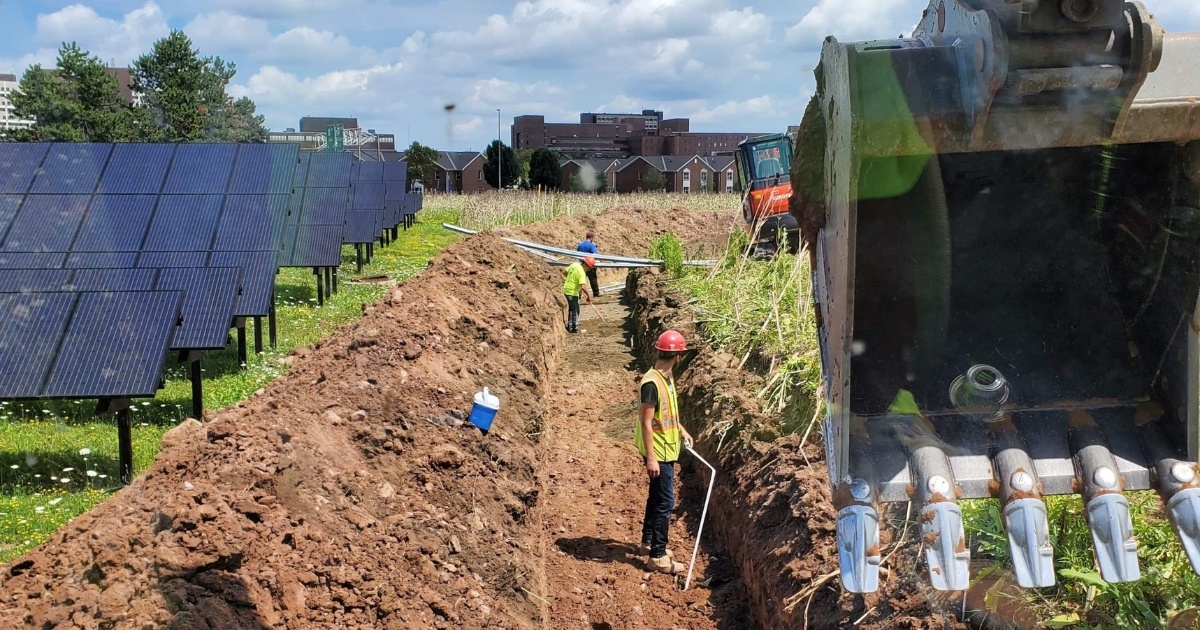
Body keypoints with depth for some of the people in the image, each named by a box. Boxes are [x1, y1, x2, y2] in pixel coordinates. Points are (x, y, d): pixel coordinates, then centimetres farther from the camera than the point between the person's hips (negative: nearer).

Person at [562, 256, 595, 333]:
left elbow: (566, 271, 16)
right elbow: (583, 287, -31)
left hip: (566, 289, 9)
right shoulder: (582, 272, -24)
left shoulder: (574, 264, 0)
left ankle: (570, 326, 31)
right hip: (573, 292, -9)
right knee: (575, 310, 5)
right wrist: (588, 296, -20)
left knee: (571, 309, 21)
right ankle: (575, 328, 12)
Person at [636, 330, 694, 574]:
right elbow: (646, 423, -25)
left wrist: (681, 430, 22)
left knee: (657, 496, 22)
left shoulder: (667, 377, 5)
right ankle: (658, 557, 0)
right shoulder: (652, 383, -25)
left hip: (667, 450, 10)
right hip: (658, 453, -10)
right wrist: (651, 458, -25)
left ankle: (649, 539, 38)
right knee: (665, 502, -6)